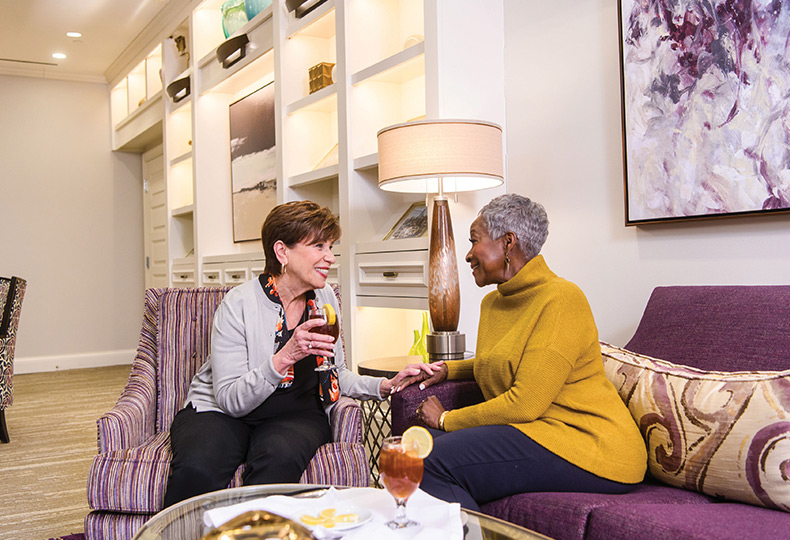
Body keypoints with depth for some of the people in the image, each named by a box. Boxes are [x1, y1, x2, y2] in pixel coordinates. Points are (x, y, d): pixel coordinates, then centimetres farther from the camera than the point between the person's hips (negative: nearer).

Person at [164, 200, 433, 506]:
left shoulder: (324, 297, 4)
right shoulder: (239, 304, -13)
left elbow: (336, 374, 14)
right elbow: (230, 400, -17)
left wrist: (384, 386, -4)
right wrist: (285, 358, -31)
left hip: (295, 415, 3)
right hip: (221, 412, -3)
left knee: (280, 457, -32)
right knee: (197, 469, -33)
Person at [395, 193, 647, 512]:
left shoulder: (560, 299, -15)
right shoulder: (493, 302, 14)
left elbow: (524, 403, -20)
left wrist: (448, 420, -8)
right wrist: (448, 369, 18)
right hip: (535, 431, 9)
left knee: (438, 461, -23)